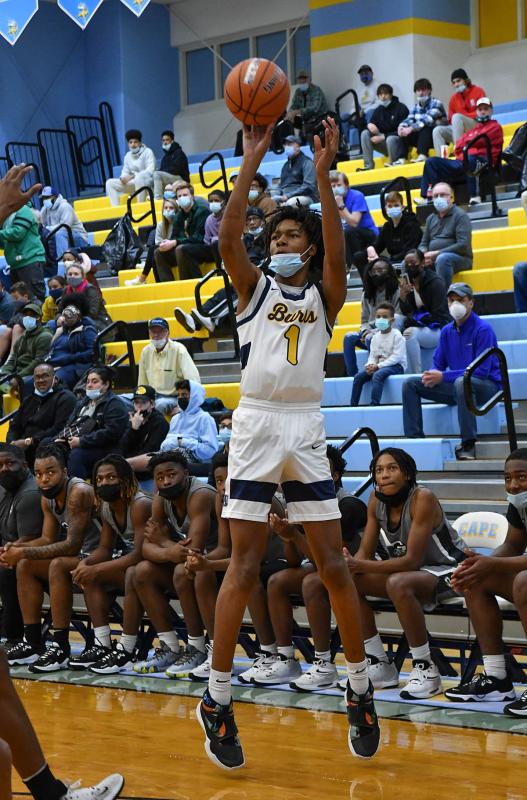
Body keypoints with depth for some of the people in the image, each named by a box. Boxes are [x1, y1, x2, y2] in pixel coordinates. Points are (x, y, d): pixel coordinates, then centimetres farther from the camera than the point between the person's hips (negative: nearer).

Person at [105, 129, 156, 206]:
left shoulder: (147, 152, -6)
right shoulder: (128, 156, 14)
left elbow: (150, 171, -17)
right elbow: (125, 172, 15)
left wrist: (132, 177, -24)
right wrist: (123, 178, -12)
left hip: (147, 182, -7)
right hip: (132, 184, 7)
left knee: (139, 178, -40)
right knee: (110, 183, -6)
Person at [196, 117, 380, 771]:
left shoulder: (323, 296, 11)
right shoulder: (254, 286, 10)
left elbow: (337, 253, -10)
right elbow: (228, 238, -9)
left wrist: (323, 175, -19)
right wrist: (252, 161, -14)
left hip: (307, 428, 1)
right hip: (257, 423, -1)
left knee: (334, 565, 1)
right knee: (244, 564, -5)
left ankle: (360, 690, 12)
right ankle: (217, 699, 0)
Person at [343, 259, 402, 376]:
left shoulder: (396, 293, -5)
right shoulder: (367, 295, 14)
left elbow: (398, 322, -11)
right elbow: (364, 320, 16)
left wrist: (375, 331, -19)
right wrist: (365, 331, -9)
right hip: (371, 331, 6)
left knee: (370, 339, -35)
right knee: (348, 338, -21)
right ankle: (352, 375, -24)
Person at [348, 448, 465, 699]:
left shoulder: (423, 498, -23)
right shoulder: (376, 500, -3)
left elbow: (412, 560, -28)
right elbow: (365, 553, -2)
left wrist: (360, 566, -34)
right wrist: (350, 565, -25)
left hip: (447, 571, -7)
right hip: (408, 571, 8)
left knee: (398, 584, -37)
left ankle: (425, 669, -24)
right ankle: (380, 666, -2)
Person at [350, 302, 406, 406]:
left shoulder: (396, 335, -9)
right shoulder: (376, 336, 12)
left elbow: (396, 356, -17)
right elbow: (373, 355, 11)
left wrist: (378, 366, -22)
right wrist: (370, 365, -13)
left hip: (396, 366, -7)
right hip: (378, 366, 7)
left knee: (377, 375, -36)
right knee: (359, 376, -11)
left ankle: (374, 404, -40)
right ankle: (353, 405, -9)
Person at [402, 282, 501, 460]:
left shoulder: (482, 329, -15)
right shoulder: (447, 331, 7)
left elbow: (482, 371, -22)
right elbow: (438, 364, 13)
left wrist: (443, 377, -23)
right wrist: (432, 375, -13)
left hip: (488, 386, -7)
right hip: (456, 386, 7)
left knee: (461, 382, -42)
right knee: (410, 384, -2)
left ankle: (468, 444, -37)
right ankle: (414, 438, -7)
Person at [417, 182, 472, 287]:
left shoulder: (460, 216, -4)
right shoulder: (431, 218, 17)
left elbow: (463, 245, -15)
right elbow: (423, 244, 19)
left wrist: (436, 253, -17)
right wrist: (424, 255, -6)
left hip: (459, 258, -6)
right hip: (433, 260, 6)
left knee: (442, 258, -38)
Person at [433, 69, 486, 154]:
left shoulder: (477, 91, 0)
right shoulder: (453, 98, 12)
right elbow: (451, 120, 13)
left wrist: (465, 116, -15)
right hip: (460, 130, 5)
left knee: (457, 117, -30)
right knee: (437, 131, -13)